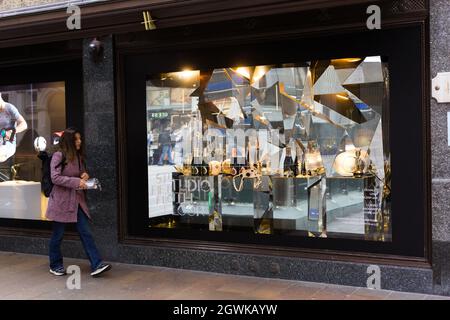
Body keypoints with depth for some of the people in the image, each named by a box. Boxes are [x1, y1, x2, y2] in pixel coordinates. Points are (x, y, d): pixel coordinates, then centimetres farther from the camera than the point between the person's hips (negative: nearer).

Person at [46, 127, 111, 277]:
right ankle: (55, 265, 22)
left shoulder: (79, 156, 13)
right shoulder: (58, 156, -10)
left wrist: (85, 176, 2)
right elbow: (55, 178, -17)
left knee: (86, 233, -2)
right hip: (61, 201, -6)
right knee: (58, 235, 7)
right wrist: (76, 182, -22)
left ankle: (96, 265, -6)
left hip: (77, 200, 6)